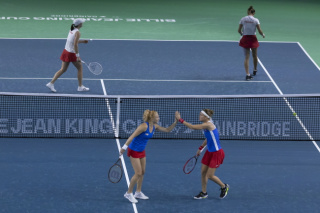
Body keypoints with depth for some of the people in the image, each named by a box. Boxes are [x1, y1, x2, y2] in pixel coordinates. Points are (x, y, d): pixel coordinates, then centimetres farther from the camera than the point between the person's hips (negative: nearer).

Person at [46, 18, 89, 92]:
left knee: (63, 69, 13)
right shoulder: (77, 32, -17)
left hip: (66, 51, 7)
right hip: (72, 53, -7)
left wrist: (82, 41, 21)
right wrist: (78, 56, -22)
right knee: (80, 68, 10)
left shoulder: (72, 30, 7)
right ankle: (80, 87, 15)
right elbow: (75, 45, -23)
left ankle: (51, 83, 7)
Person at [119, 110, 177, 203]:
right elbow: (132, 137, -25)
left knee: (142, 172, 13)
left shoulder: (154, 126, 0)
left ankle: (138, 192, 27)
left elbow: (167, 130, 8)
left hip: (142, 151, 8)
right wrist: (124, 147, -25)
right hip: (134, 151, -8)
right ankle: (129, 193, 7)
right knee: (138, 173, -7)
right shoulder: (144, 126, -25)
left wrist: (175, 122, -5)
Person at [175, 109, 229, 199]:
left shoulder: (208, 125, -24)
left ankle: (224, 187, 21)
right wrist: (200, 148, 21)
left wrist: (180, 119, -25)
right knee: (203, 172, 9)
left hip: (217, 153, -9)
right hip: (209, 152, 9)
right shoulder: (206, 125, 5)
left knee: (210, 176, -3)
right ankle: (204, 193, 22)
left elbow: (192, 127, -29)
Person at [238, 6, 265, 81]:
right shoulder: (256, 20, -8)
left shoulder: (243, 19, -3)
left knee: (247, 57, 3)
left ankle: (247, 74, -7)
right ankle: (255, 70, 39)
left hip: (245, 39, 1)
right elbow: (260, 31, -7)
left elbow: (239, 30, 0)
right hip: (253, 39, -1)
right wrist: (263, 35, 13)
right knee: (255, 56, 21)